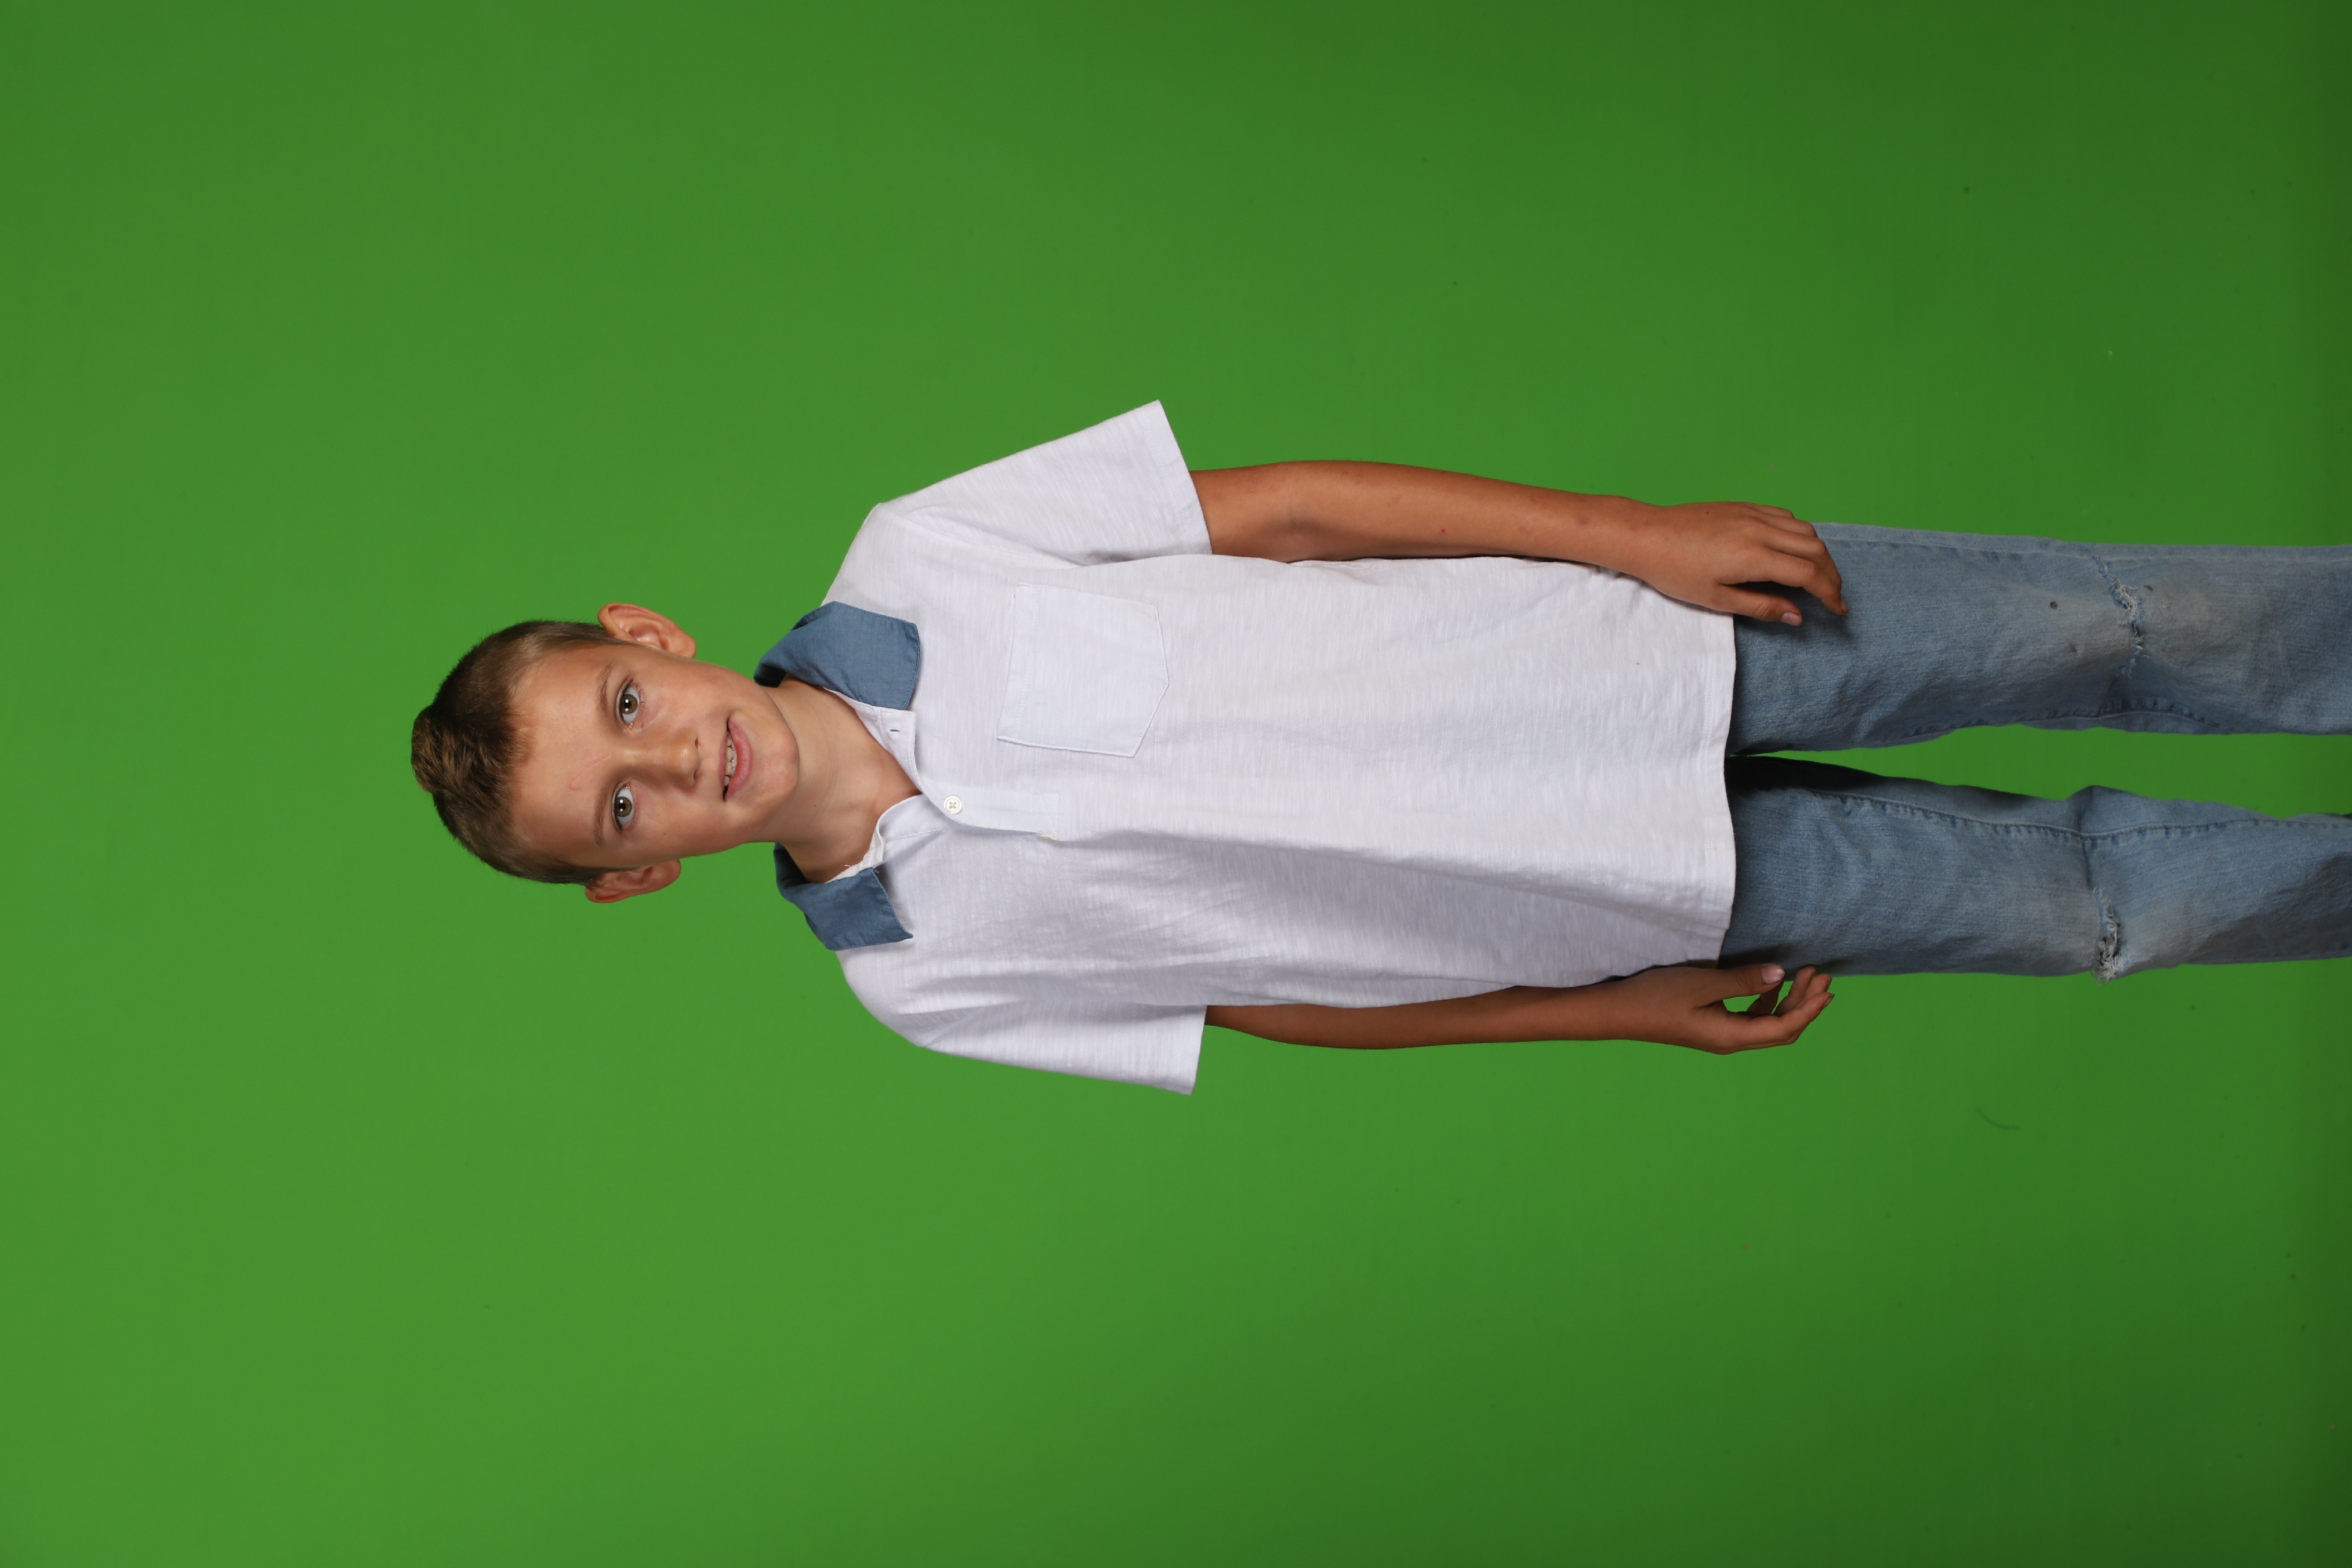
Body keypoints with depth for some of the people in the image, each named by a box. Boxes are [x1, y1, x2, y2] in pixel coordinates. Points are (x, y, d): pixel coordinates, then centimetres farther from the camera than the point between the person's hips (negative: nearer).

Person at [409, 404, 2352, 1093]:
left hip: (1643, 633, 1)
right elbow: (1274, 997, 0)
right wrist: (1630, 1010, 2)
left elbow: (1275, 507, -6)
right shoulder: (929, 976, -10)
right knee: (2104, 896, 0)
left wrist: (1636, 531, -11)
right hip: (1671, 898, -1)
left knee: (2129, 629, -2)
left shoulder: (917, 559, -11)